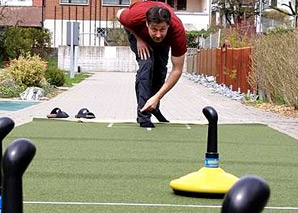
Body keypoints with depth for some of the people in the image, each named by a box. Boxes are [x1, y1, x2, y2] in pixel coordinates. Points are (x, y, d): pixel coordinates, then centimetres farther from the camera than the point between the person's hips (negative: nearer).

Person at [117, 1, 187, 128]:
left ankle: (154, 107, 25)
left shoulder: (178, 31, -43)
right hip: (138, 31, -2)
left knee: (160, 68, -2)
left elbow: (177, 70, -35)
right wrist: (138, 39, -26)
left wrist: (157, 97, -42)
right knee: (146, 63, -22)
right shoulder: (135, 17, -45)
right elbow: (119, 14, -18)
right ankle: (143, 116, -20)